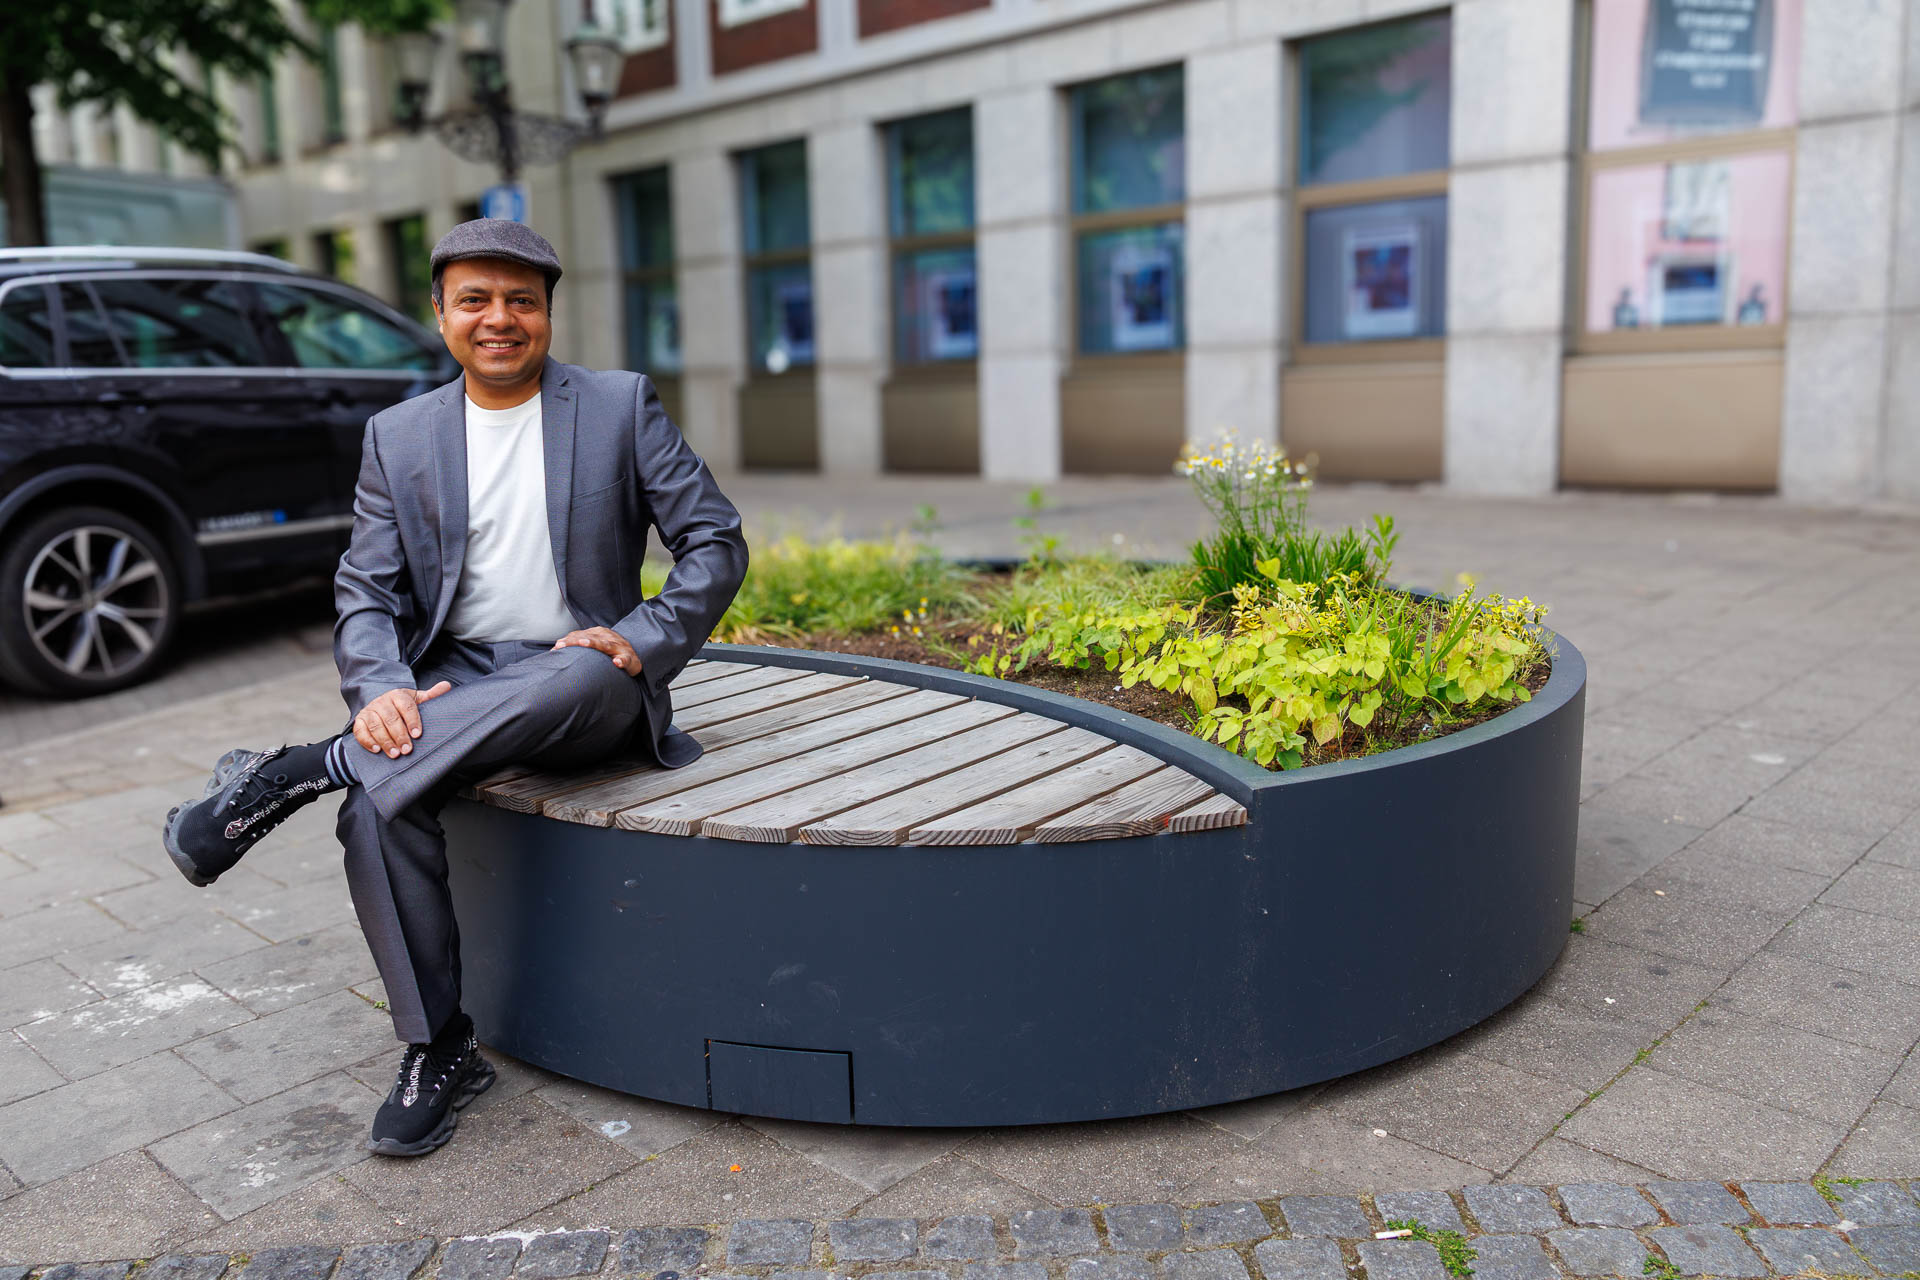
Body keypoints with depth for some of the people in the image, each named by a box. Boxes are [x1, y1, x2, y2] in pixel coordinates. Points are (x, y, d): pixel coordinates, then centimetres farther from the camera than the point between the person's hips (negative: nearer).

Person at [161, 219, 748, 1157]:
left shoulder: (623, 407, 3)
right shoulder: (399, 436, 10)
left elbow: (715, 542, 1)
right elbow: (366, 590, 5)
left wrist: (643, 640, -15)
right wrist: (380, 688, -17)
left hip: (581, 682, -2)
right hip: (454, 682, 2)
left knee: (584, 676, -39)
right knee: (379, 814, -27)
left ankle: (300, 772, -29)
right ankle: (437, 1051, -8)